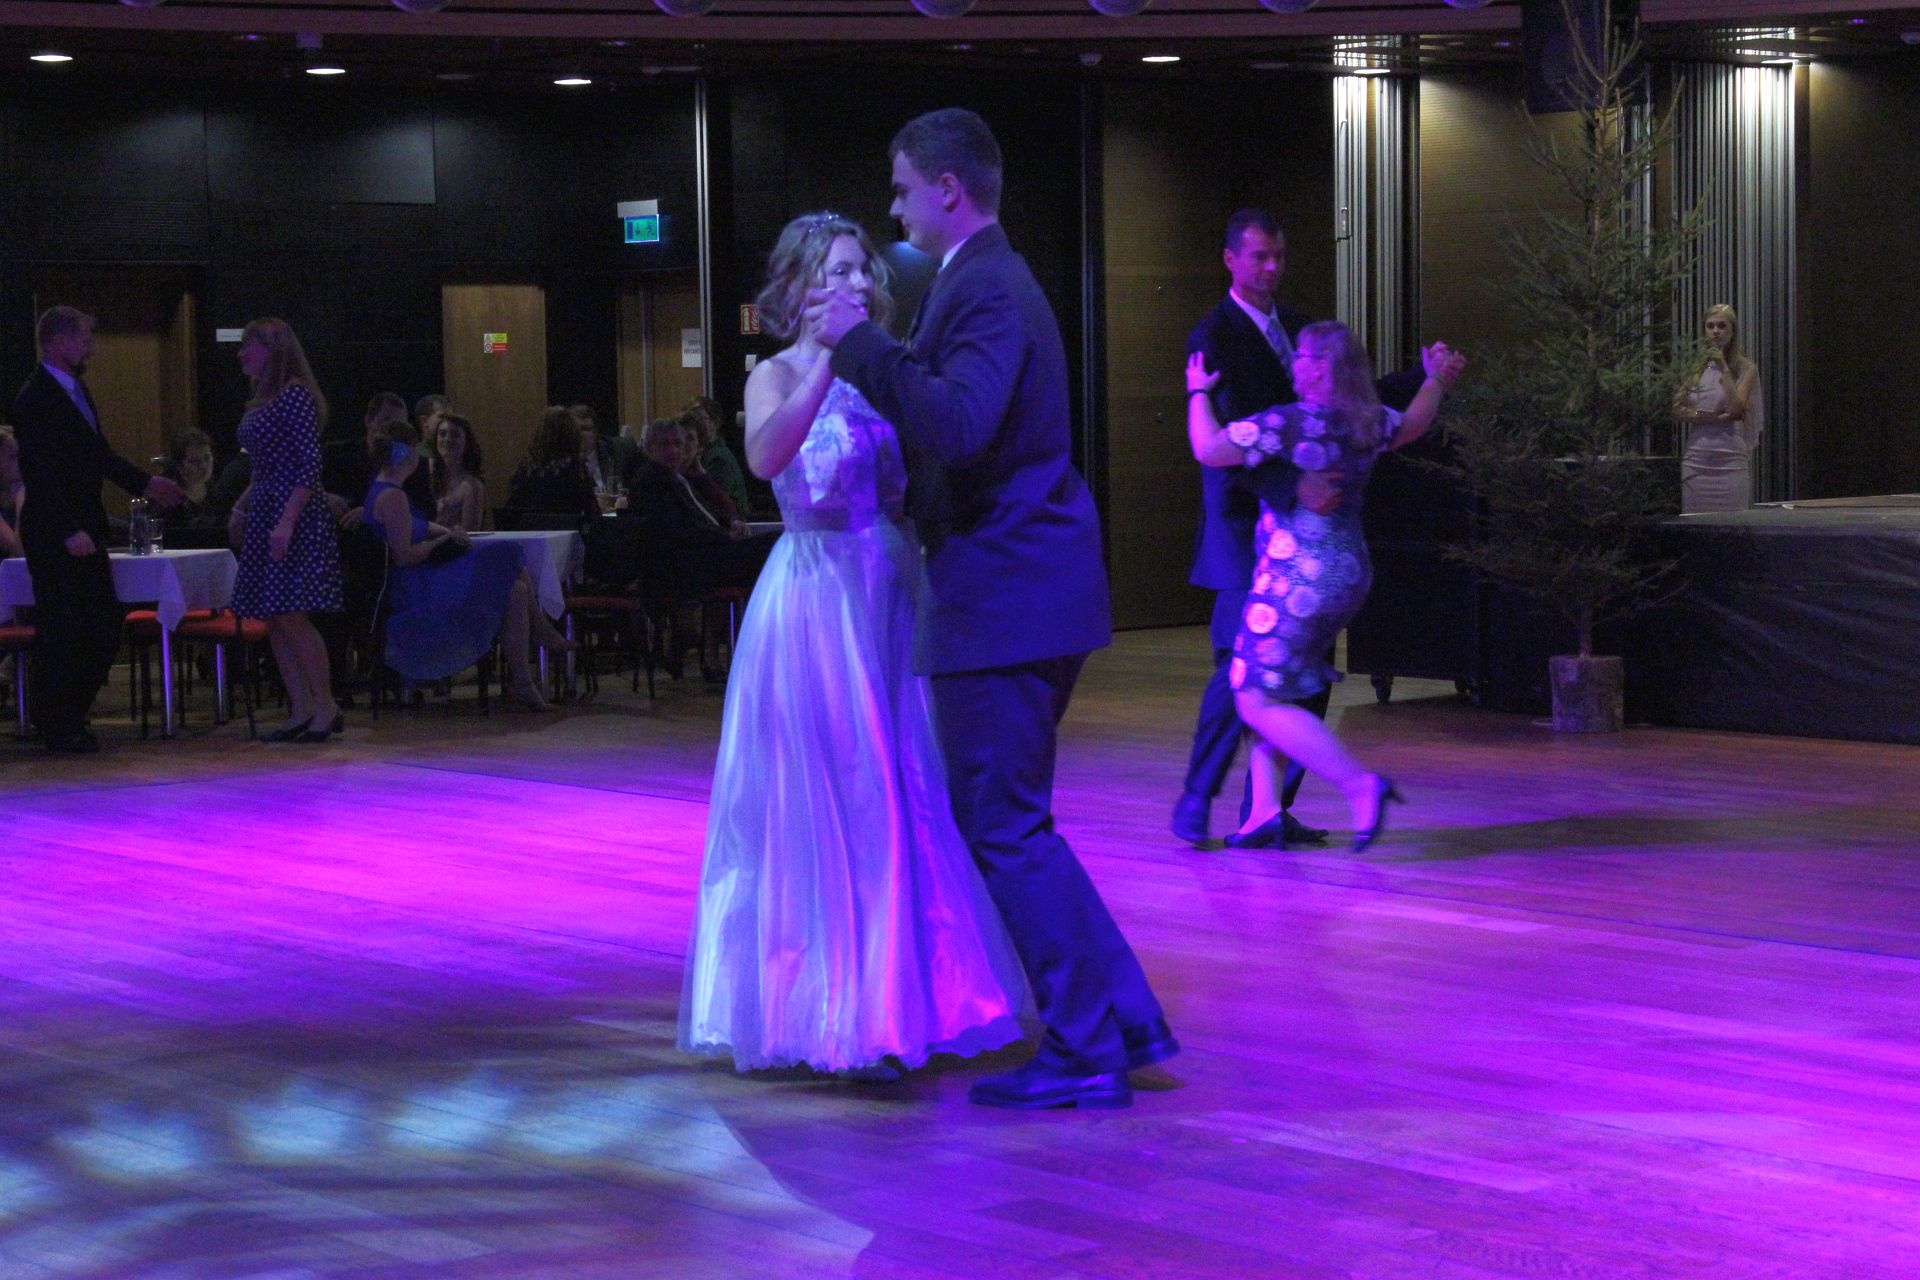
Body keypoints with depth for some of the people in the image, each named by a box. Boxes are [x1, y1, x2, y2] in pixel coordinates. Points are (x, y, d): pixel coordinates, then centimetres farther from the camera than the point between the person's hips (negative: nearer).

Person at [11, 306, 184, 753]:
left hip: (85, 528, 9)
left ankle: (71, 718, 21)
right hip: (53, 534, -9)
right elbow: (40, 473, -20)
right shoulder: (34, 398, -15)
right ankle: (58, 729, 10)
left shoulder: (76, 389, 14)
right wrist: (69, 532, -24)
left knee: (104, 629, 8)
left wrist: (144, 483, 24)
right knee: (61, 632, -1)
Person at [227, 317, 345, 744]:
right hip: (265, 516, 9)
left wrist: (287, 521, -23)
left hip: (296, 517, -9)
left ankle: (326, 707, -2)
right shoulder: (262, 402, 16)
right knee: (275, 620, 7)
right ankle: (301, 709, 11)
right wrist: (241, 506, 14)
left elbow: (310, 464, -17)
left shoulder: (295, 396, -11)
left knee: (292, 616, -10)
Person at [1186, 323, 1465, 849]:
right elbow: (1413, 425, 30)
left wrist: (1198, 393, 5)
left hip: (1298, 577, -9)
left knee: (1260, 702, -5)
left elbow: (1208, 450, -12)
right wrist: (1436, 380, 47)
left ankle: (1360, 785, -14)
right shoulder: (1368, 423, 7)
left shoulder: (1288, 423, -16)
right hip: (1351, 572, 9)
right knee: (1267, 695, 14)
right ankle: (1265, 813, 9)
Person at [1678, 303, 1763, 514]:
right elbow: (1676, 409, 3)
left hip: (1730, 458, -2)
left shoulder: (1745, 368, 4)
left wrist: (1723, 368, -9)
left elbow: (1737, 408, -9)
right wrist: (1712, 417, -9)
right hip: (1696, 457, 2)